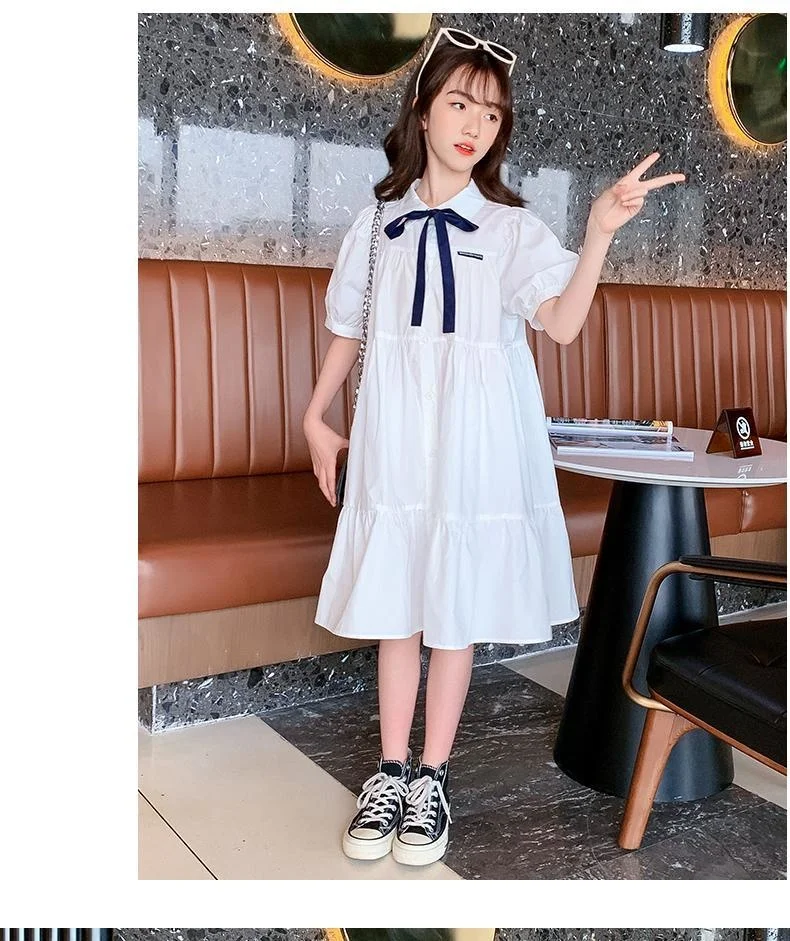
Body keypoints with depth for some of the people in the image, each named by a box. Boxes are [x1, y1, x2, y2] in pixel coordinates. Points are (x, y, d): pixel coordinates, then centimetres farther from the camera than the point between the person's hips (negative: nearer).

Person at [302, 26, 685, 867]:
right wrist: (316, 419, 14)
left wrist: (601, 230, -28)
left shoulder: (513, 227, -2)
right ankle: (390, 773, 26)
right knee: (393, 609, 9)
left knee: (457, 611, 7)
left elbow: (562, 323, -17)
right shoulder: (378, 222, 4)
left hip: (475, 447, -1)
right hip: (392, 442, 2)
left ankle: (432, 779, 25)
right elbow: (348, 330, 14)